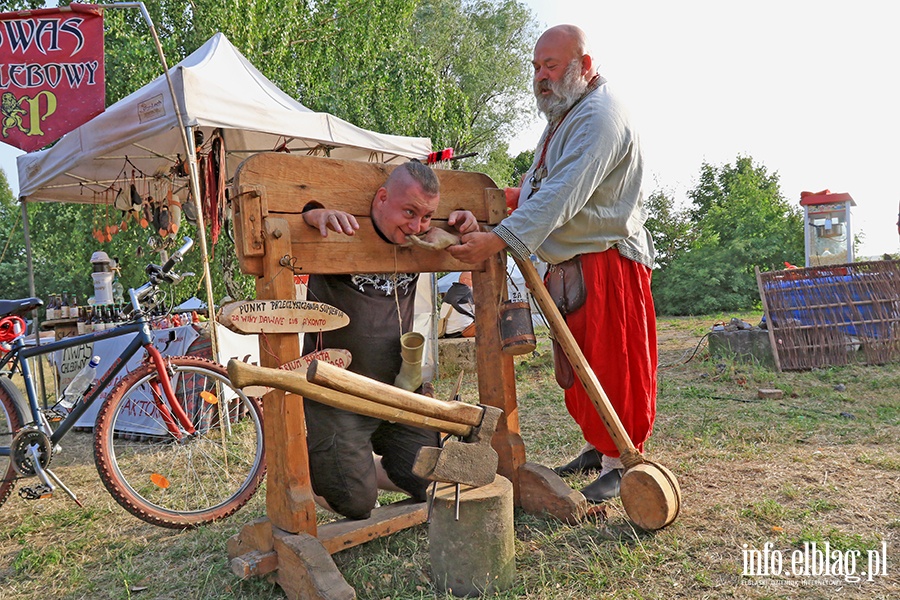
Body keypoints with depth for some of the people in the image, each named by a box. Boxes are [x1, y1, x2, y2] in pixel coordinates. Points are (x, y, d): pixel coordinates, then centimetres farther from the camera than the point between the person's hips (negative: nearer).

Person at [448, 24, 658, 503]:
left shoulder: (600, 118, -17)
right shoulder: (563, 116, 18)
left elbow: (563, 196, -30)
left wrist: (500, 239, -38)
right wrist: (514, 197, 6)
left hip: (608, 262, -10)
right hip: (569, 264, 10)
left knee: (610, 361, -3)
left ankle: (619, 462, 9)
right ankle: (597, 446, 28)